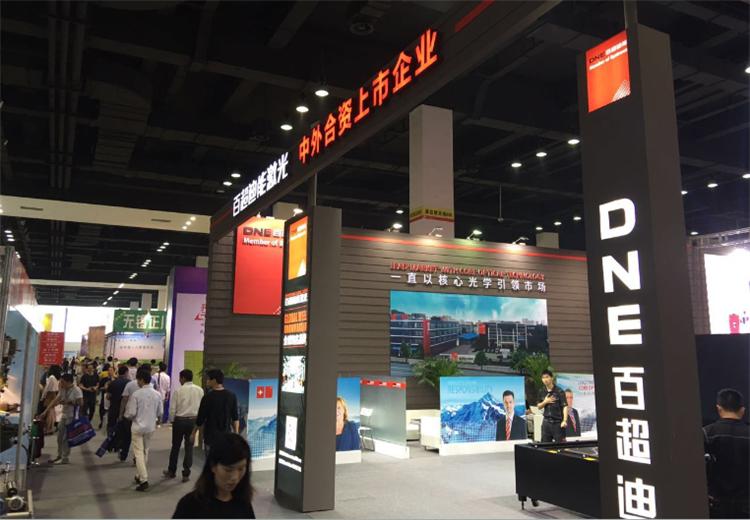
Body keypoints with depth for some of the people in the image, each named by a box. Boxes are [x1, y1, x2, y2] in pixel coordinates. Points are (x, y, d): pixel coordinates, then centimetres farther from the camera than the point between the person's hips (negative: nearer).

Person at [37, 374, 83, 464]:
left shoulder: (76, 390, -15)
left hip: (72, 417, -8)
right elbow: (55, 401, 6)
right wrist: (45, 411, 1)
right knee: (60, 437, 15)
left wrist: (68, 402, -21)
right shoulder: (63, 390, 8)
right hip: (64, 415, 8)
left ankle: (65, 458, 8)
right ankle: (60, 456, 29)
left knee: (66, 438, -3)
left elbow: (80, 403, -21)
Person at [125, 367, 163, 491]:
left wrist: (127, 416, 7)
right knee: (145, 451, 19)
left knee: (139, 453, -1)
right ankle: (140, 475, 29)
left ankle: (144, 480, -8)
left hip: (138, 427, -5)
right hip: (151, 427, 5)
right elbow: (159, 413, 3)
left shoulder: (136, 394, -16)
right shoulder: (157, 394, -3)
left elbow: (130, 413, -14)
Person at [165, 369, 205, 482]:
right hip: (193, 421, 1)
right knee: (189, 448, 8)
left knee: (175, 447, 15)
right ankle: (186, 474, 11)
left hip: (179, 420, -1)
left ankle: (171, 471, 29)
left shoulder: (178, 391, -10)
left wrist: (172, 420, 9)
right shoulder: (200, 390, -4)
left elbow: (172, 408, -7)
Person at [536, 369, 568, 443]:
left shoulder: (559, 391, -9)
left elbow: (565, 406, -16)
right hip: (546, 422, 5)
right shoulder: (542, 392, 7)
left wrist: (564, 420, -28)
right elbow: (539, 407, 15)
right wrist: (545, 402, -6)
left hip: (558, 422, -4)